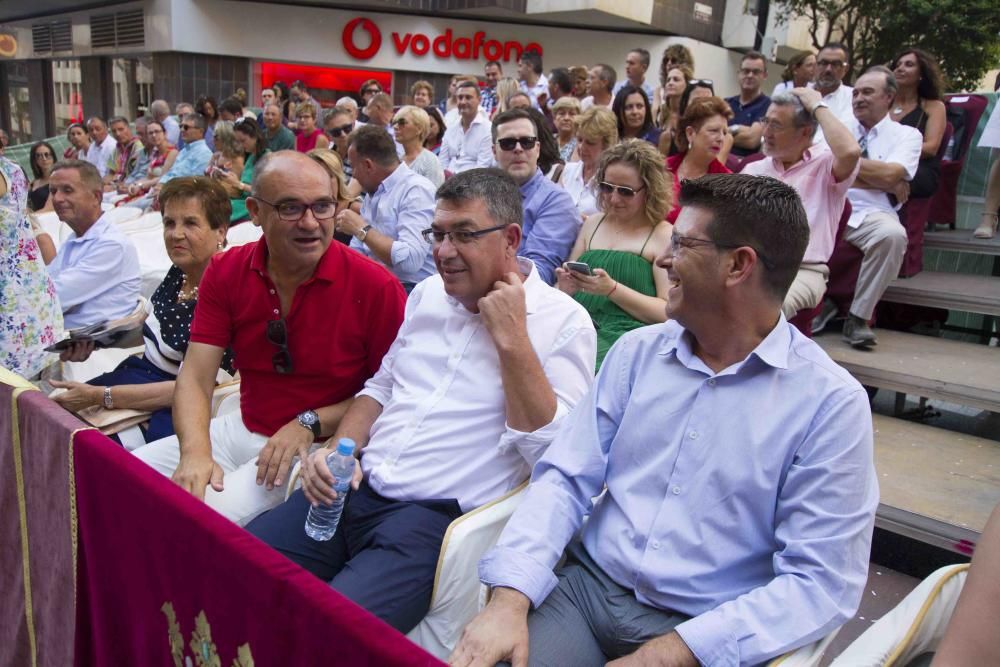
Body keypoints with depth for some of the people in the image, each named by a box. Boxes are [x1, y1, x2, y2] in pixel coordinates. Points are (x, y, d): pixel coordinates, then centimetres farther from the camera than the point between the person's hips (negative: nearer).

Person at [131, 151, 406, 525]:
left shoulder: (376, 287, -16)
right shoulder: (225, 273, -1)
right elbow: (195, 377, -5)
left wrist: (310, 424, -17)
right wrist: (195, 453, -22)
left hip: (321, 444, -5)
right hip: (242, 430, 6)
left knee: (208, 514, -25)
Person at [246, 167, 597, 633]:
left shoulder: (564, 322, -6)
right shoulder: (428, 293, 13)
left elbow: (553, 455, -14)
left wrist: (512, 339, -17)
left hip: (437, 516, -6)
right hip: (355, 489, 6)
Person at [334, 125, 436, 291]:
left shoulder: (417, 190, -13)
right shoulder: (372, 192, 14)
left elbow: (410, 261, -26)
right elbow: (358, 251, 19)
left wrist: (361, 229, -16)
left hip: (410, 290, -7)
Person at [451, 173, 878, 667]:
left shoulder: (831, 403, -9)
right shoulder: (637, 351, 4)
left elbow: (820, 583, -11)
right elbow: (566, 478, 1)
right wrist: (510, 598, -14)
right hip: (587, 587, 3)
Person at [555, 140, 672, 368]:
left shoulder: (665, 235, 3)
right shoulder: (592, 223, 19)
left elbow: (668, 312, -4)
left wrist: (612, 289, -15)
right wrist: (565, 287, -2)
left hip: (626, 336, -4)